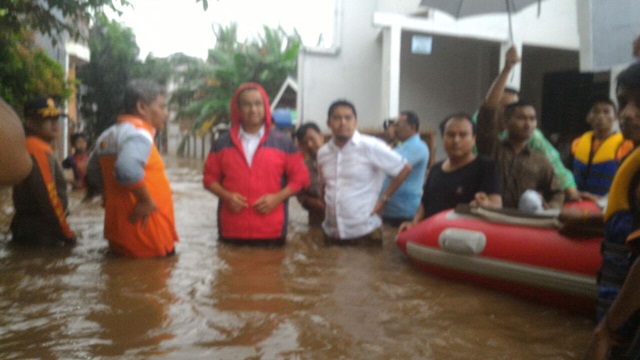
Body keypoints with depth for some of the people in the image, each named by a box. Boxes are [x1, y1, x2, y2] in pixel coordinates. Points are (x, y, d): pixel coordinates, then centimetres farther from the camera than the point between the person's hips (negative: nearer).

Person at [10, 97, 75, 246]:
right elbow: (49, 199, -23)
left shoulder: (29, 148, 15)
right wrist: (67, 233, -13)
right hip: (40, 236, -10)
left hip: (29, 231, 10)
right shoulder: (40, 151, -16)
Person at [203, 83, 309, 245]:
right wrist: (226, 196, -8)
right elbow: (210, 177, 11)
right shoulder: (222, 143, 7)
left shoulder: (284, 143, 4)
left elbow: (300, 177, 6)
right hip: (232, 231, 1)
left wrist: (278, 197, -10)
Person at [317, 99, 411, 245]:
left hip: (365, 232, -5)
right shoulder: (322, 153, 7)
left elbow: (404, 169, -5)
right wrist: (329, 203, 7)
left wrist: (383, 199, -5)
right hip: (331, 232, 5)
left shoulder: (370, 146, -10)